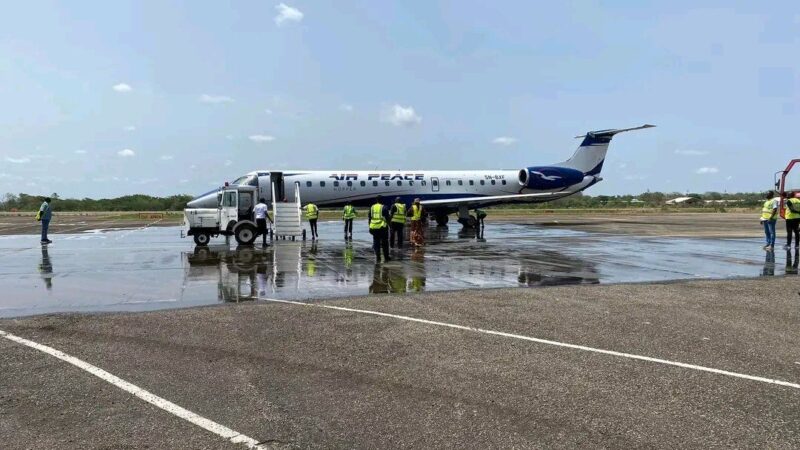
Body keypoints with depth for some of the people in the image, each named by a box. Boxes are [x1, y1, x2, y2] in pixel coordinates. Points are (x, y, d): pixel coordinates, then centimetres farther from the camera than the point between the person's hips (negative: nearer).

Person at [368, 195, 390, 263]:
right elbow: (387, 218, -7)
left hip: (374, 228, 4)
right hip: (382, 227, -4)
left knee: (376, 243, 7)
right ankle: (386, 257, 12)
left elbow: (369, 218, 12)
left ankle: (377, 258, 3)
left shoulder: (372, 207, 8)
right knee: (384, 243, 7)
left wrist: (370, 227, 18)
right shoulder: (384, 208, -6)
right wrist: (389, 225, 2)